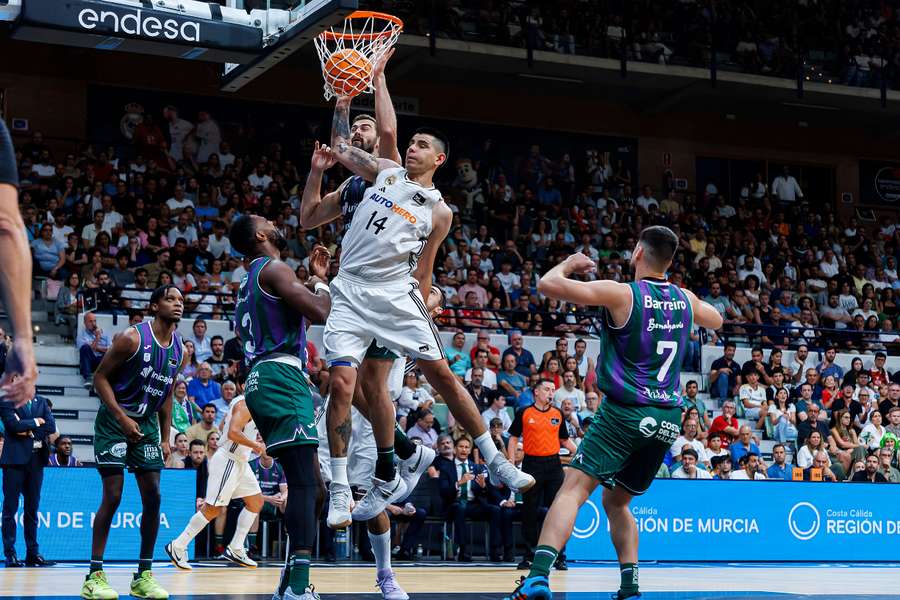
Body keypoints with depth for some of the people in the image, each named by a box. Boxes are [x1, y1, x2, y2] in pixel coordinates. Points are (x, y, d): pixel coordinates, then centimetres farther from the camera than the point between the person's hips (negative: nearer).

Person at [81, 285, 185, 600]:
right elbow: (100, 377, -13)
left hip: (147, 423, 6)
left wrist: (166, 438, 9)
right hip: (113, 420, -6)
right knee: (113, 495, -11)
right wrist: (122, 417, -20)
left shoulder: (179, 349, 4)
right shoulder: (132, 337, -16)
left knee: (153, 497, 1)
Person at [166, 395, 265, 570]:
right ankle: (177, 547, -1)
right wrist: (255, 445, -20)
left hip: (239, 462, 11)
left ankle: (235, 549, 12)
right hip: (227, 461, -11)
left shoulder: (241, 402, 14)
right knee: (213, 509, -9)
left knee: (256, 502, 10)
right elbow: (233, 432, -28)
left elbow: (222, 427, 23)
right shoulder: (245, 404, -16)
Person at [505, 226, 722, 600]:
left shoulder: (621, 293, -8)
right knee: (616, 502, 21)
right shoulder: (685, 299, 10)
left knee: (573, 490, -13)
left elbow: (548, 285, -10)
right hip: (668, 419, 6)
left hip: (626, 412, -6)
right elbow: (716, 322, 33)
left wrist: (569, 263, 10)